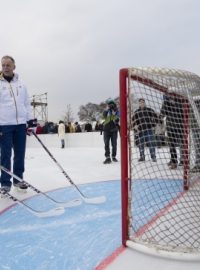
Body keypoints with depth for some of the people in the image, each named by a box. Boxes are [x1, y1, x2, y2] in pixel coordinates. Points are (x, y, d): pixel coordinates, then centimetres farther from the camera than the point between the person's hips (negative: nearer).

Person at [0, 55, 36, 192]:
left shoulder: (21, 84, 11)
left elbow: (27, 103, 13)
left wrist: (31, 121, 7)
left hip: (21, 124, 3)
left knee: (20, 154, 7)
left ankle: (18, 179, 21)